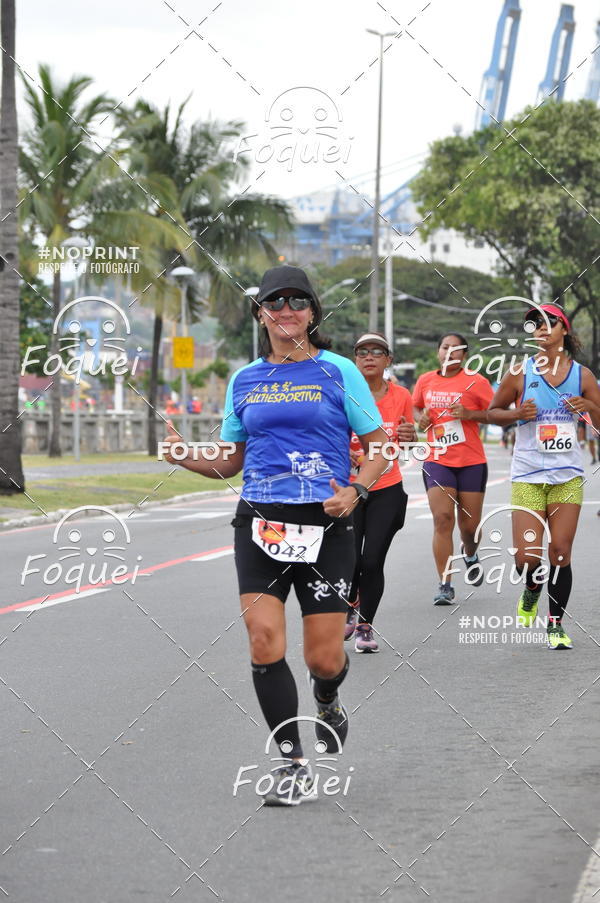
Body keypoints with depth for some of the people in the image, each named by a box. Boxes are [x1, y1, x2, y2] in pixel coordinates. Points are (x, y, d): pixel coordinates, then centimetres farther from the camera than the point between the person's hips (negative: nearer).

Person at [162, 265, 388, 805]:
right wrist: (185, 456, 0)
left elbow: (379, 447, 5)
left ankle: (327, 701, 37)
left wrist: (355, 491, -14)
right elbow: (230, 461, 19)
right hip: (261, 520, 2)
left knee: (324, 658, -2)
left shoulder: (338, 371, 3)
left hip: (325, 523, -2)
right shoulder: (245, 380, 13)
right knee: (264, 639, -15)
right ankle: (294, 766, -4)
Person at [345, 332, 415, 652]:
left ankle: (365, 626, 13)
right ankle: (349, 607, 25)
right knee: (349, 560, -8)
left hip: (387, 490, 1)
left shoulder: (401, 396, 0)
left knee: (372, 562, -7)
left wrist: (410, 435, -9)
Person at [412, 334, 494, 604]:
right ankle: (445, 585, -10)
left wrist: (469, 414, -18)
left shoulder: (475, 381, -3)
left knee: (470, 524, 5)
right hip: (437, 461, 1)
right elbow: (415, 408, 25)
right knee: (442, 519, -12)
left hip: (472, 462, -1)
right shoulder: (425, 381, 8)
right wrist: (421, 419, 2)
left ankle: (470, 554, 42)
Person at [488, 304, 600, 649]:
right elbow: (494, 411, 10)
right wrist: (518, 414, -10)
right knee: (527, 558, -10)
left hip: (568, 477, 1)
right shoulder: (520, 374, 0)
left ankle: (556, 623, 15)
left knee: (560, 552, -2)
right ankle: (532, 591, 26)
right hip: (528, 475, -1)